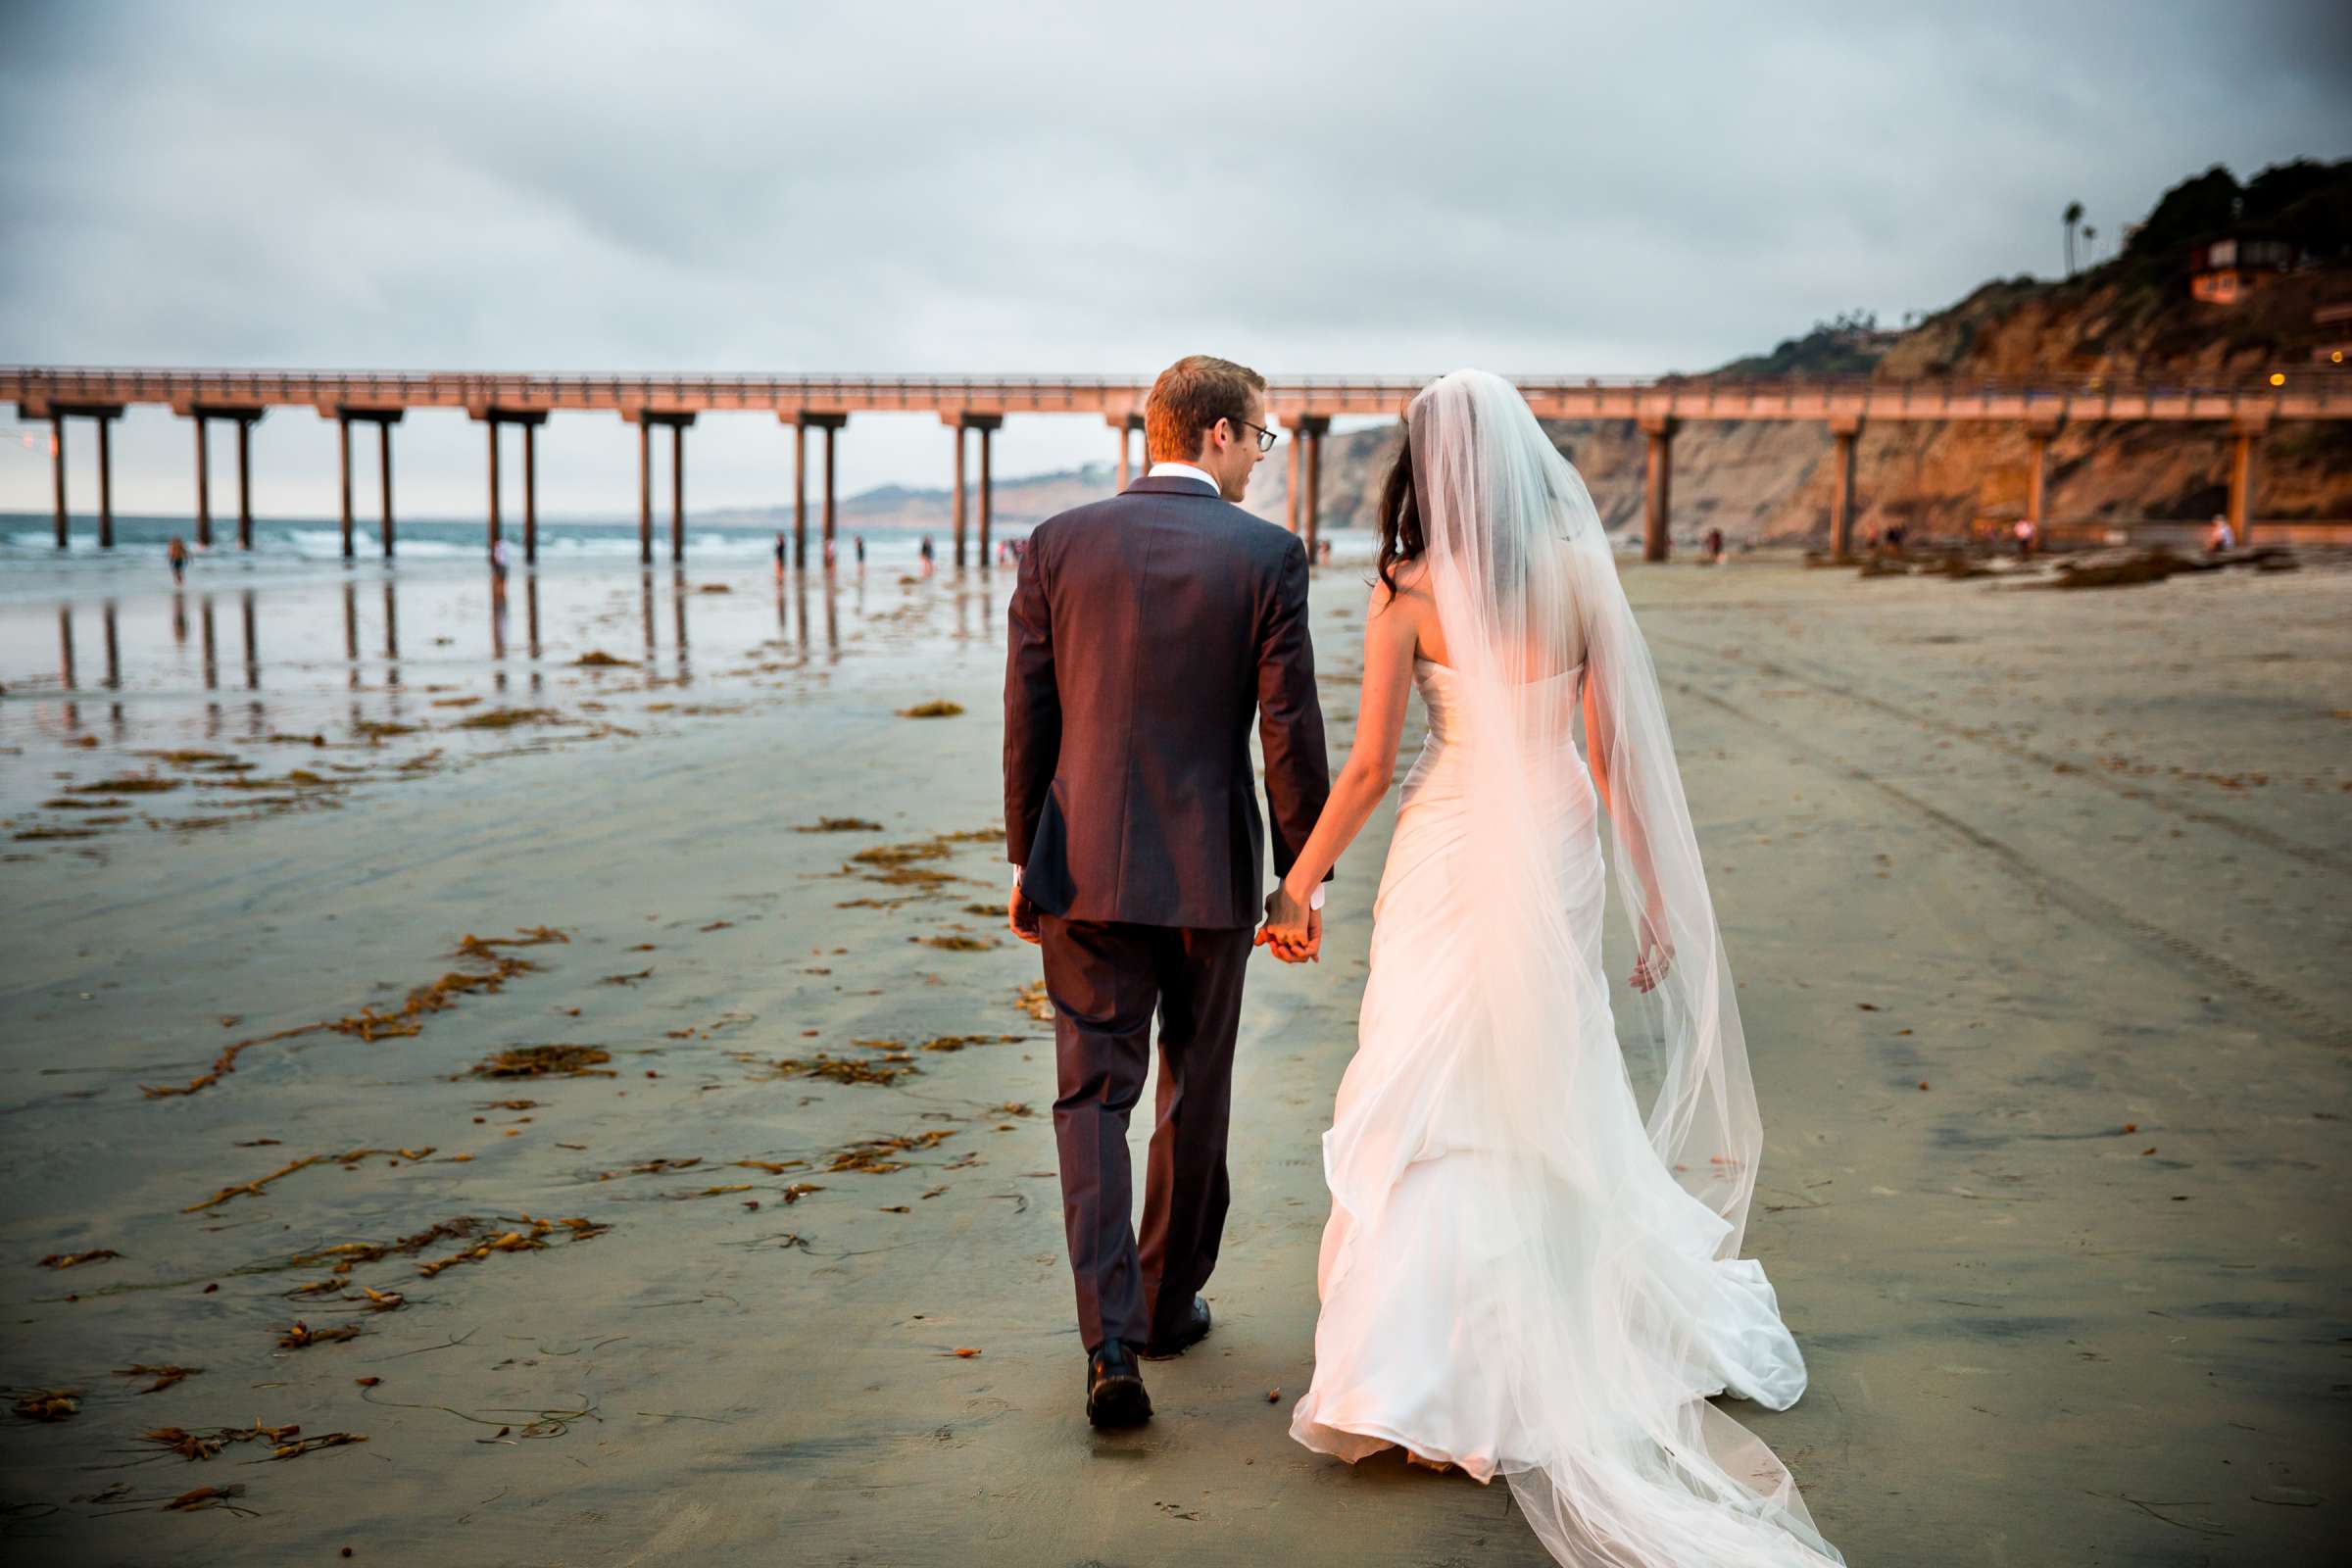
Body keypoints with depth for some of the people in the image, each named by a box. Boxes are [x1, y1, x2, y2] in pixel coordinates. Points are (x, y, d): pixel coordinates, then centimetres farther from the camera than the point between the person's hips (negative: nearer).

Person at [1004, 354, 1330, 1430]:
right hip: (1211, 872, -1)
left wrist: (1025, 862, 12)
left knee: (1092, 1098, 6)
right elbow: (1290, 732, -8)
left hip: (1085, 867, 1)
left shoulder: (1058, 544, 0)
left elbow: (1027, 720, 2)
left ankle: (1112, 1342, -6)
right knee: (1195, 1096, 17)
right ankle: (1171, 1301, 32)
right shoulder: (1268, 555, -6)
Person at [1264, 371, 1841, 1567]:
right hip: (1558, 852, 3)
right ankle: (1572, 1339, 34)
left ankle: (1407, 1376, 6)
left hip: (1452, 852, -3)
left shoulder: (1409, 589, -9)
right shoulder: (1581, 570, -3)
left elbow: (1369, 767, -8)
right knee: (1561, 1099, 18)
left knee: (1428, 1099, 4)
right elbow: (1621, 748, -2)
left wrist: (1296, 885, 3)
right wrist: (1655, 896, 5)